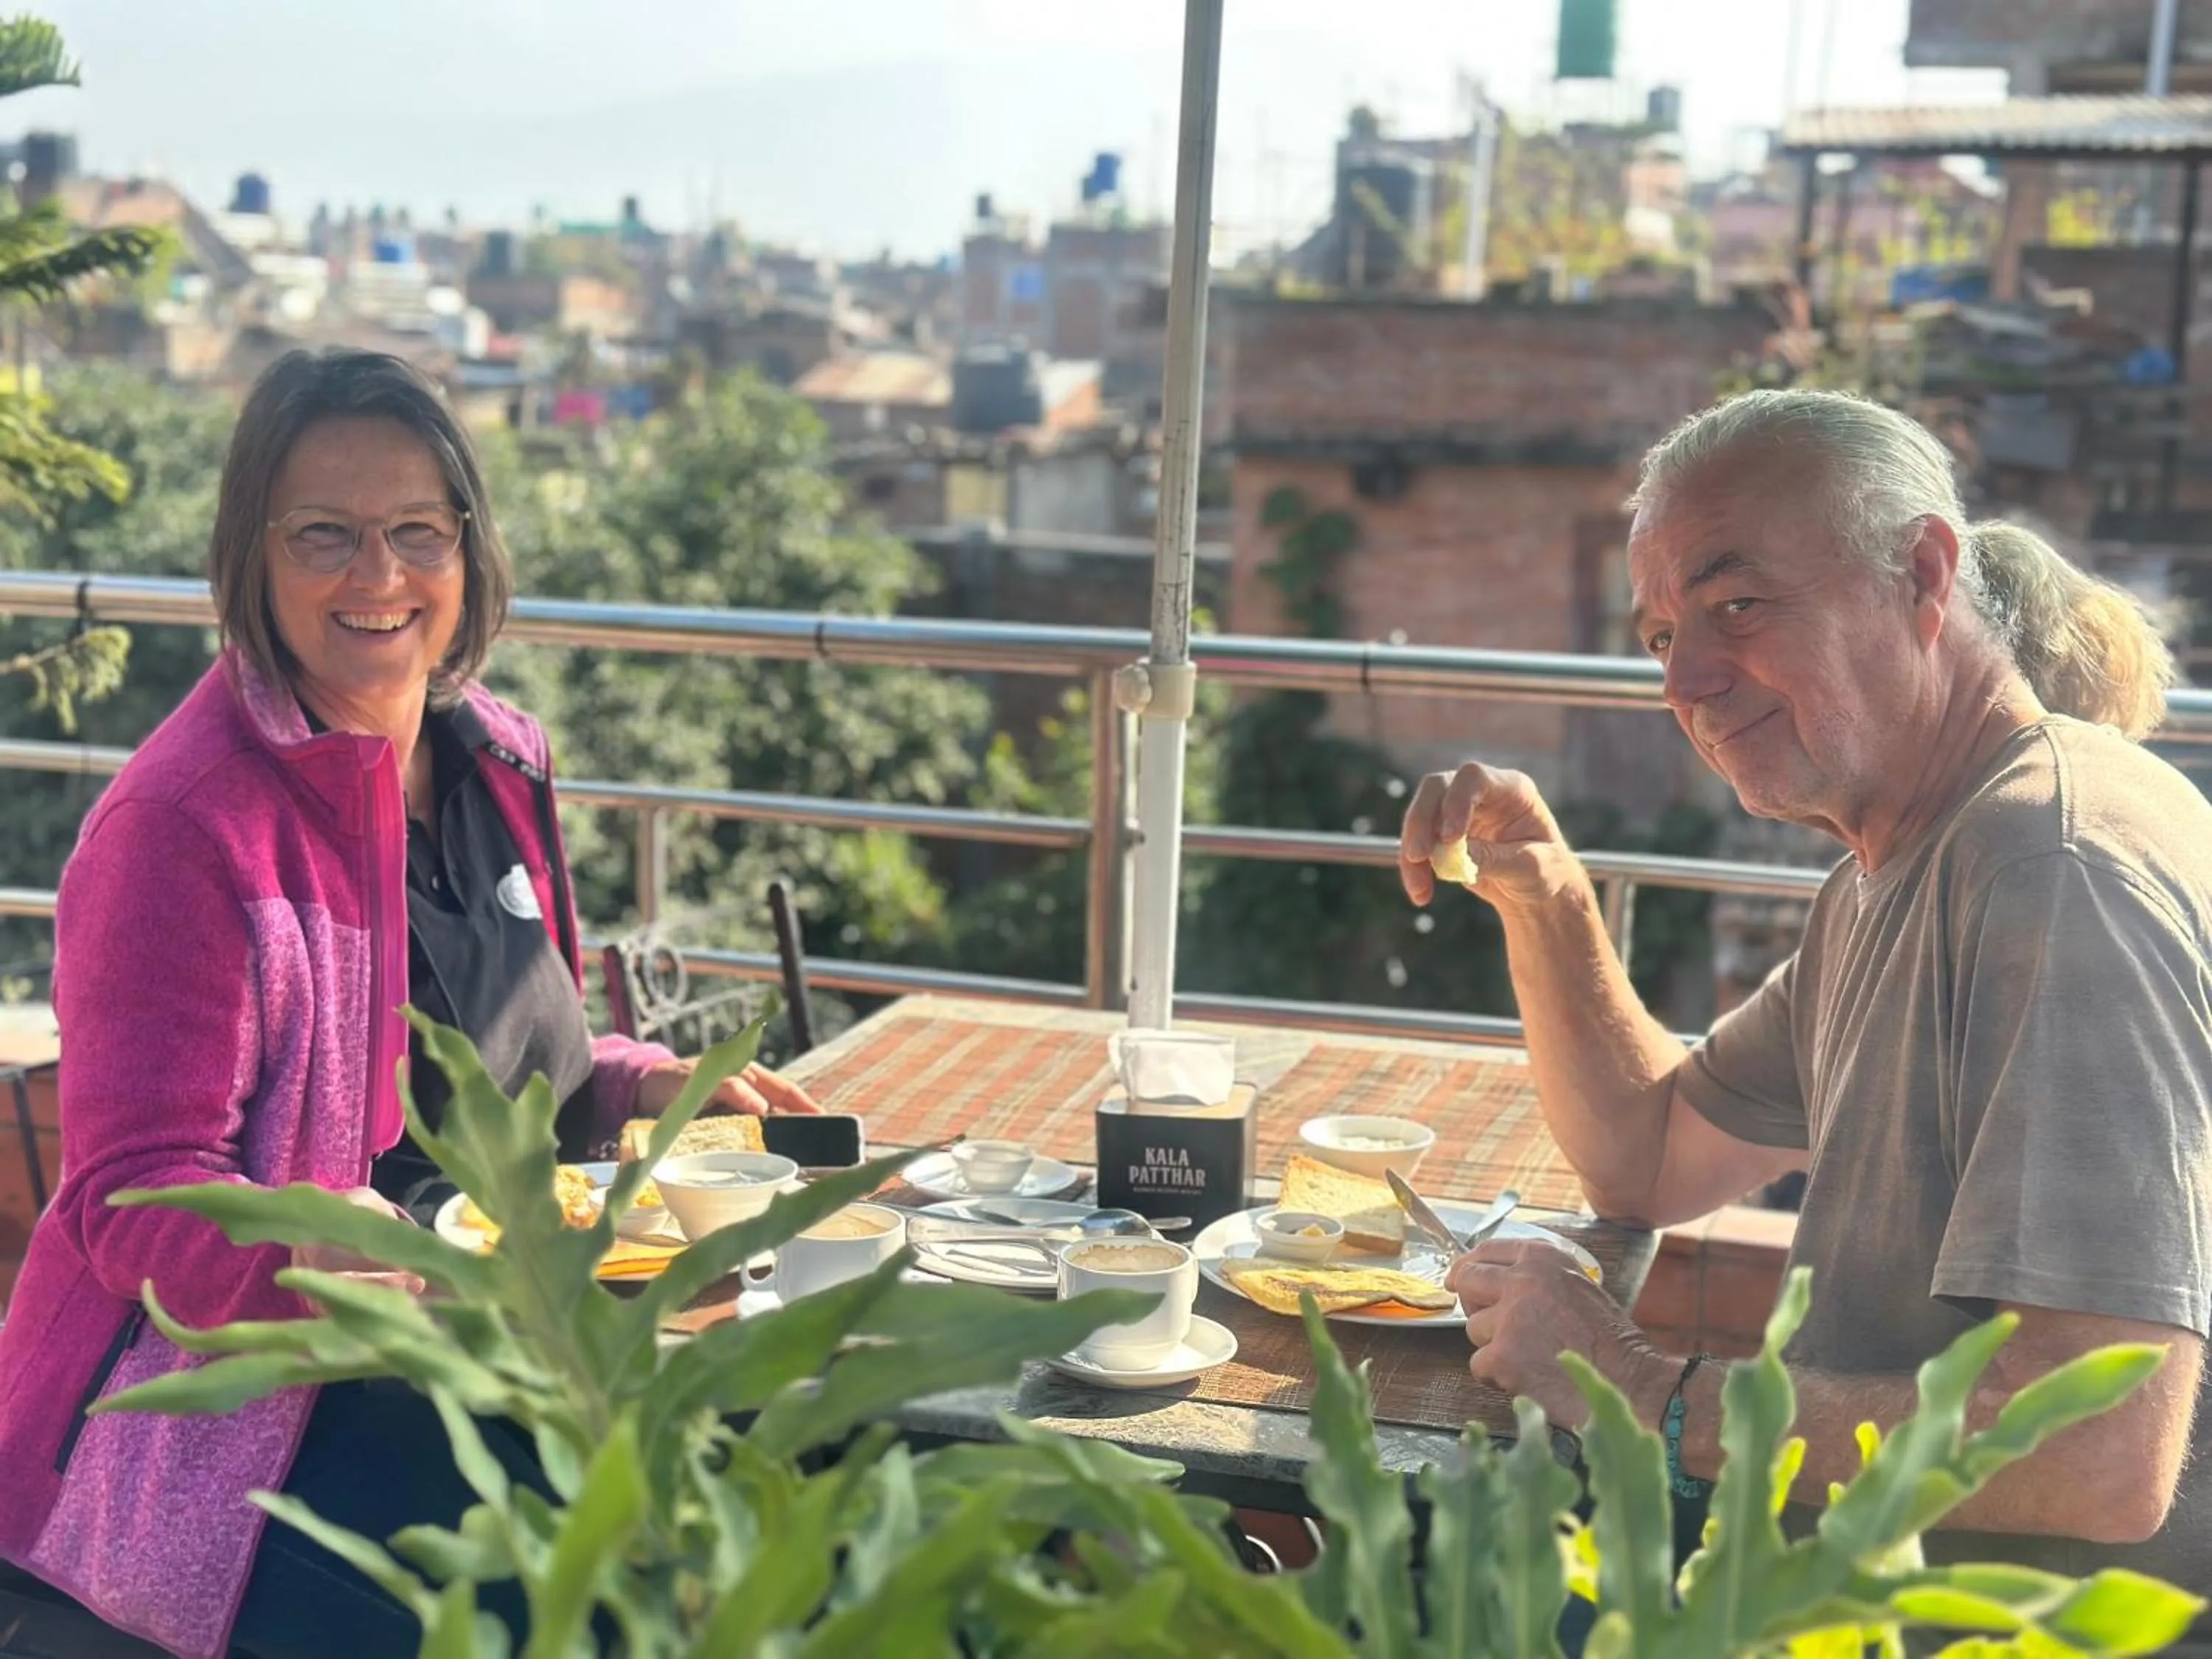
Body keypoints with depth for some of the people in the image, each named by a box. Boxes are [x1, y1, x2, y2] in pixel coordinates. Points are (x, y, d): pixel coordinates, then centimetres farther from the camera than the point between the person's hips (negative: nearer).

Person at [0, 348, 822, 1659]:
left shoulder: (495, 761, 8)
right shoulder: (181, 826, -15)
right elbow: (133, 1204, -17)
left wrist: (646, 1084, 5)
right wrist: (345, 1256, -35)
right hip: (225, 1395, -7)